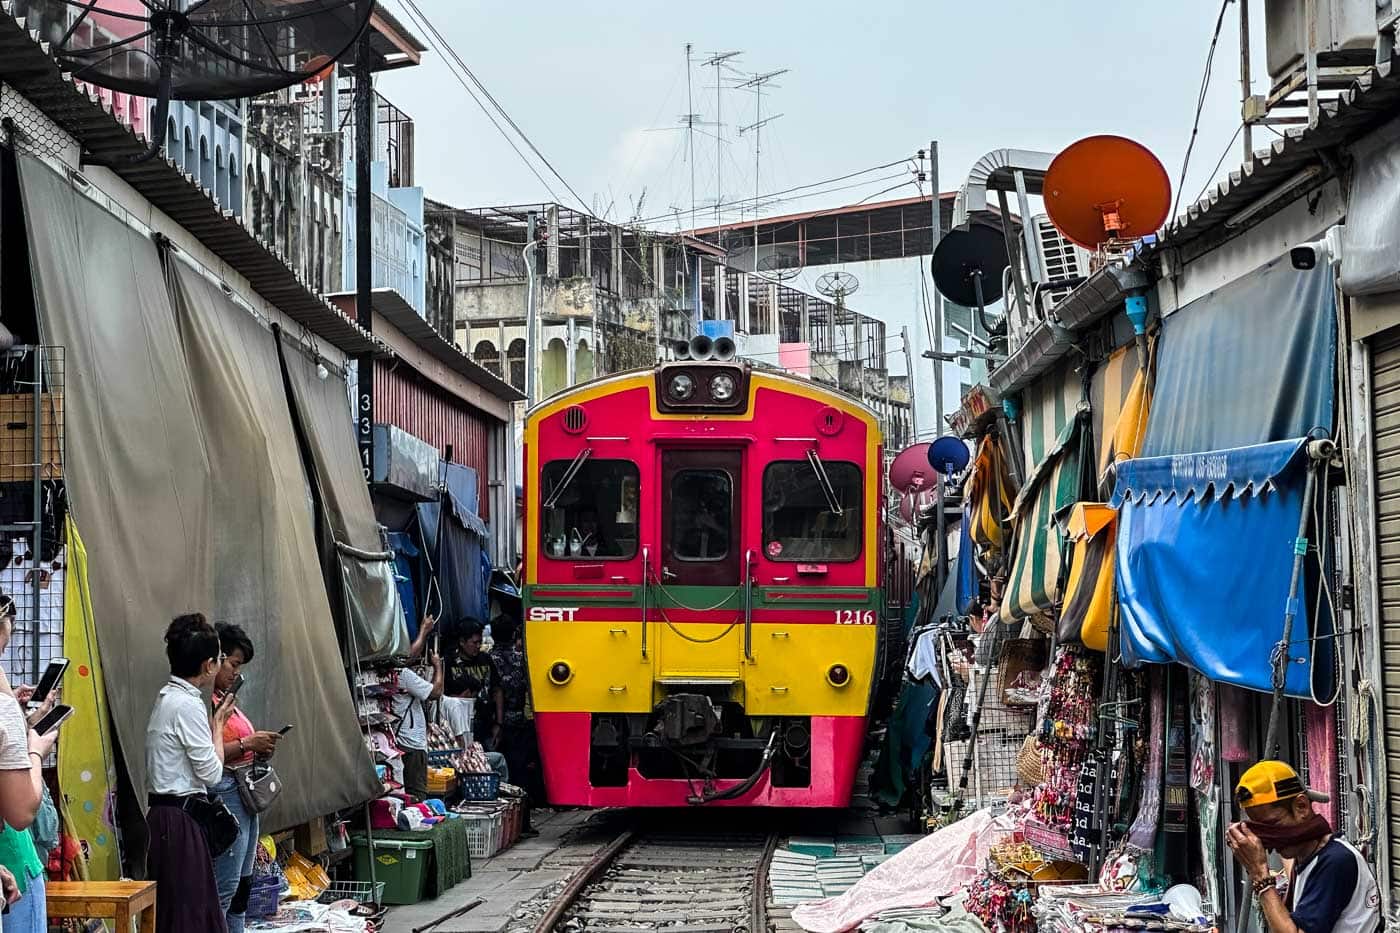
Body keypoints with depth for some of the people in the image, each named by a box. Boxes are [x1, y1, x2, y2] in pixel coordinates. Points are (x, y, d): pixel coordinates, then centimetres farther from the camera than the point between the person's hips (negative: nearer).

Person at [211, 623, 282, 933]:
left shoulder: (225, 698, 17)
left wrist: (259, 749, 11)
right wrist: (247, 744, -20)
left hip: (245, 791, 11)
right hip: (224, 791, -11)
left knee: (243, 883, 13)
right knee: (225, 887, -10)